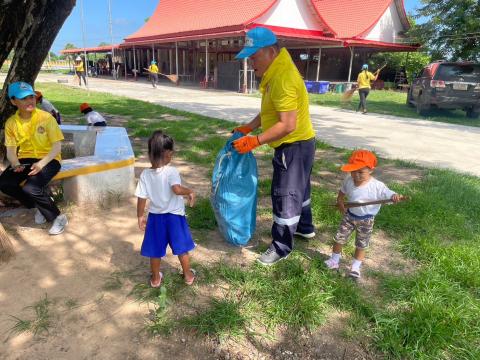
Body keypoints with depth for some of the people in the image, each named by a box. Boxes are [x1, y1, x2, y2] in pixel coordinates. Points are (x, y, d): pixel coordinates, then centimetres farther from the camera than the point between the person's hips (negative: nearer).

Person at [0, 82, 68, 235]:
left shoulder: (46, 117, -10)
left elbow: (57, 146, -11)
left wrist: (42, 163, -25)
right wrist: (16, 164, -19)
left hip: (48, 159, -5)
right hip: (25, 160, 5)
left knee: (30, 188, -30)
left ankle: (58, 217, -6)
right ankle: (39, 206, 4)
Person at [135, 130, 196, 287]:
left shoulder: (145, 174, -9)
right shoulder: (171, 171, -20)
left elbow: (141, 198, -7)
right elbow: (177, 189, -37)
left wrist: (140, 216, 5)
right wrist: (190, 192, -19)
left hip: (155, 217, 3)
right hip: (174, 216, -3)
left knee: (155, 250, 18)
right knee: (182, 248, 16)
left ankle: (156, 278, 34)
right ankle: (188, 276, 32)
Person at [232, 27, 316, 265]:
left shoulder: (283, 78, -26)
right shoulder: (275, 74, 8)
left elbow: (288, 124, -31)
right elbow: (271, 111, 17)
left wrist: (255, 141, -28)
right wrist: (248, 128, 11)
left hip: (294, 146, -10)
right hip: (297, 144, 10)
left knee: (285, 195, 0)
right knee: (298, 187, 24)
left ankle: (281, 247, 16)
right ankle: (305, 228, 44)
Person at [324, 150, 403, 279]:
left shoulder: (377, 186, -24)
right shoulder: (348, 180, -9)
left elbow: (390, 195, -28)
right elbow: (342, 192, 10)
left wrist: (396, 197, -50)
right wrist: (340, 202, -3)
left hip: (366, 220, -3)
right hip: (349, 215, 3)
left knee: (361, 245, 13)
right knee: (339, 238, 10)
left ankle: (355, 267, 32)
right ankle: (334, 260, 32)